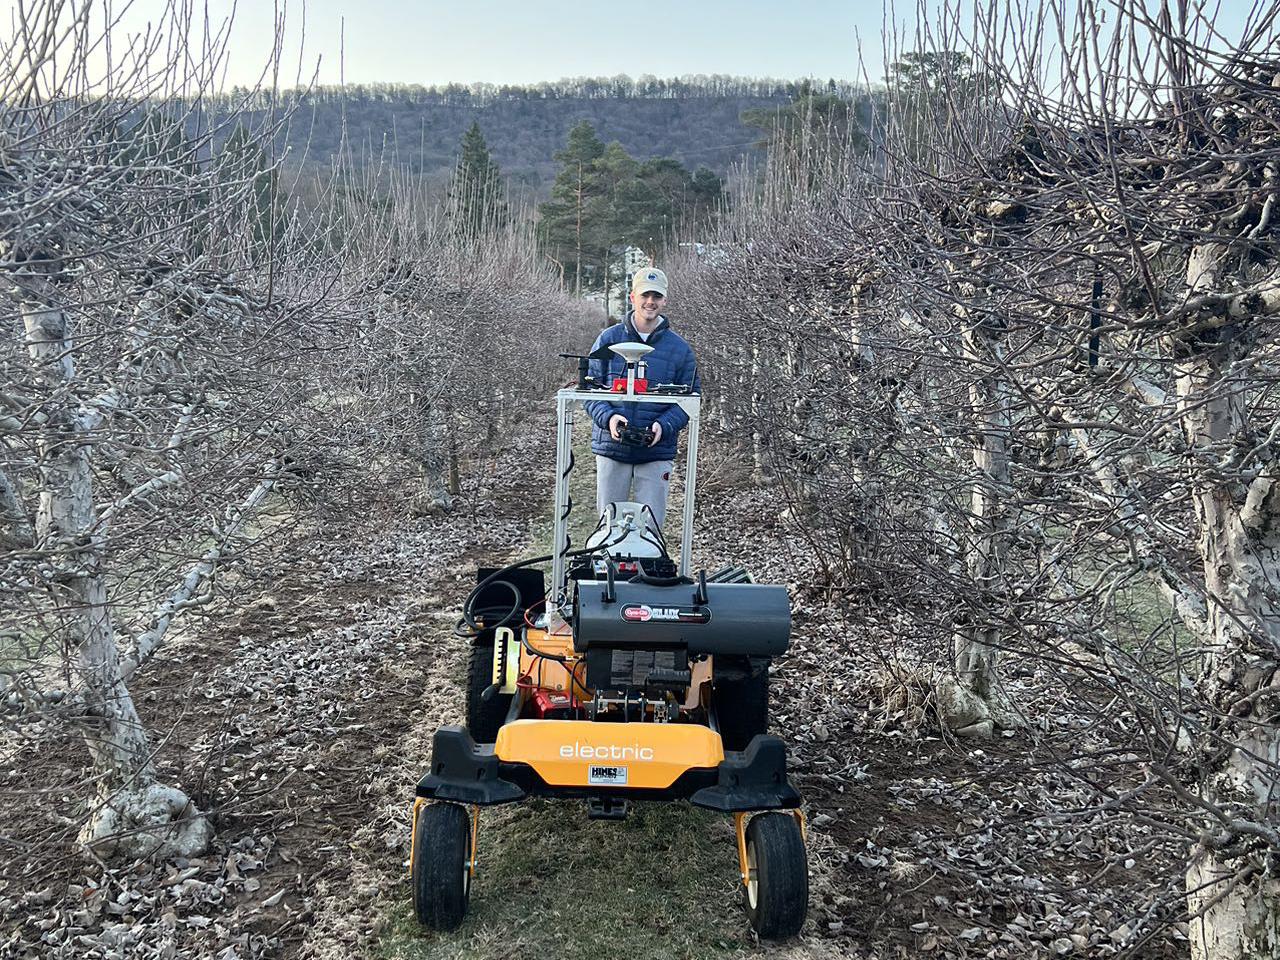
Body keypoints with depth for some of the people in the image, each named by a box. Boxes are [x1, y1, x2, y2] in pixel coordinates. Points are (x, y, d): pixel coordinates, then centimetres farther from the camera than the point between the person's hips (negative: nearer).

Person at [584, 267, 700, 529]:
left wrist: (664, 426, -14)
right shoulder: (609, 339, 3)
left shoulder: (680, 348, 3)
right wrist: (607, 417, -14)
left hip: (657, 451, 0)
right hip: (611, 448, 0)